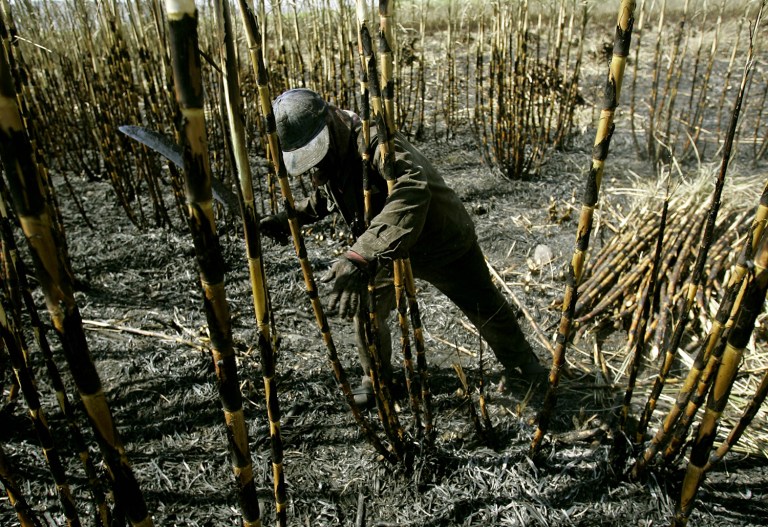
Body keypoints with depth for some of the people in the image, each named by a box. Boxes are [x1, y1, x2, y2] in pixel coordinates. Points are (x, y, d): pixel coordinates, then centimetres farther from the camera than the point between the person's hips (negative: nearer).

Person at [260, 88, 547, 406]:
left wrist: (361, 257, -64)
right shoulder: (325, 164, -8)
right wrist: (289, 218, -4)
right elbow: (322, 199, 15)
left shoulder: (371, 141, -36)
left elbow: (412, 191, -55)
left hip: (444, 243, -6)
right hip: (388, 251, 6)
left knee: (486, 308, 11)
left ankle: (519, 362, 41)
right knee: (365, 312, 2)